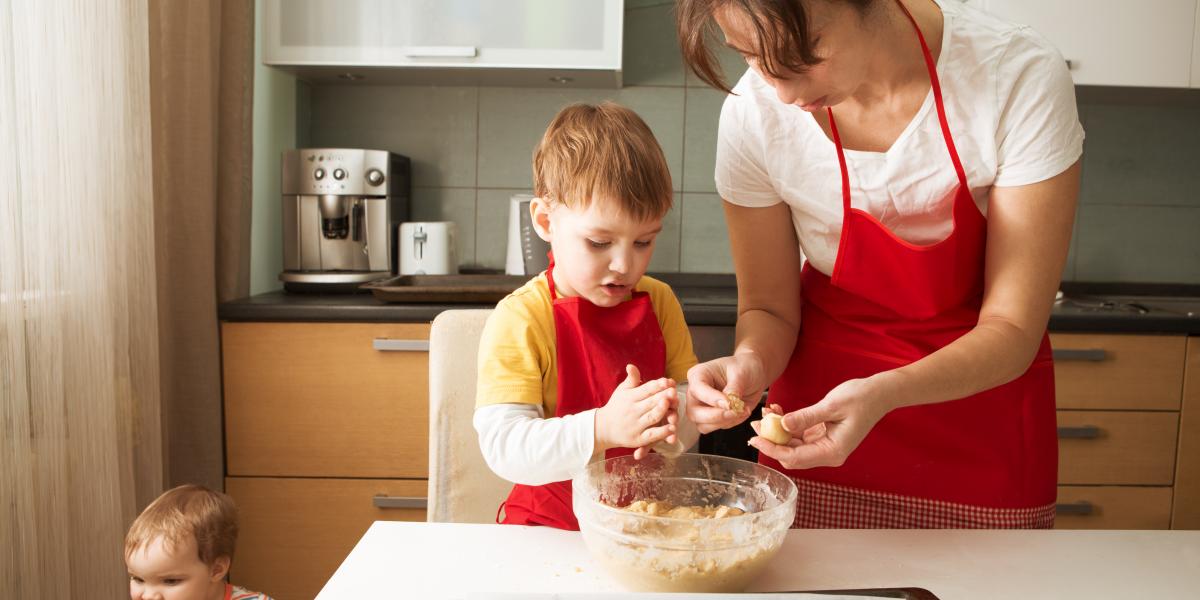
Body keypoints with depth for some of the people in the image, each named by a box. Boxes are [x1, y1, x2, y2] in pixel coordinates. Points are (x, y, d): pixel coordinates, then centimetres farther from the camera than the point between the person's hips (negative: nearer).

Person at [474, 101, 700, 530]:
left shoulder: (659, 302, 4)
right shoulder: (520, 320, -13)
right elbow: (501, 444, -20)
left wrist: (675, 427, -17)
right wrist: (602, 428, -34)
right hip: (552, 523, -5)